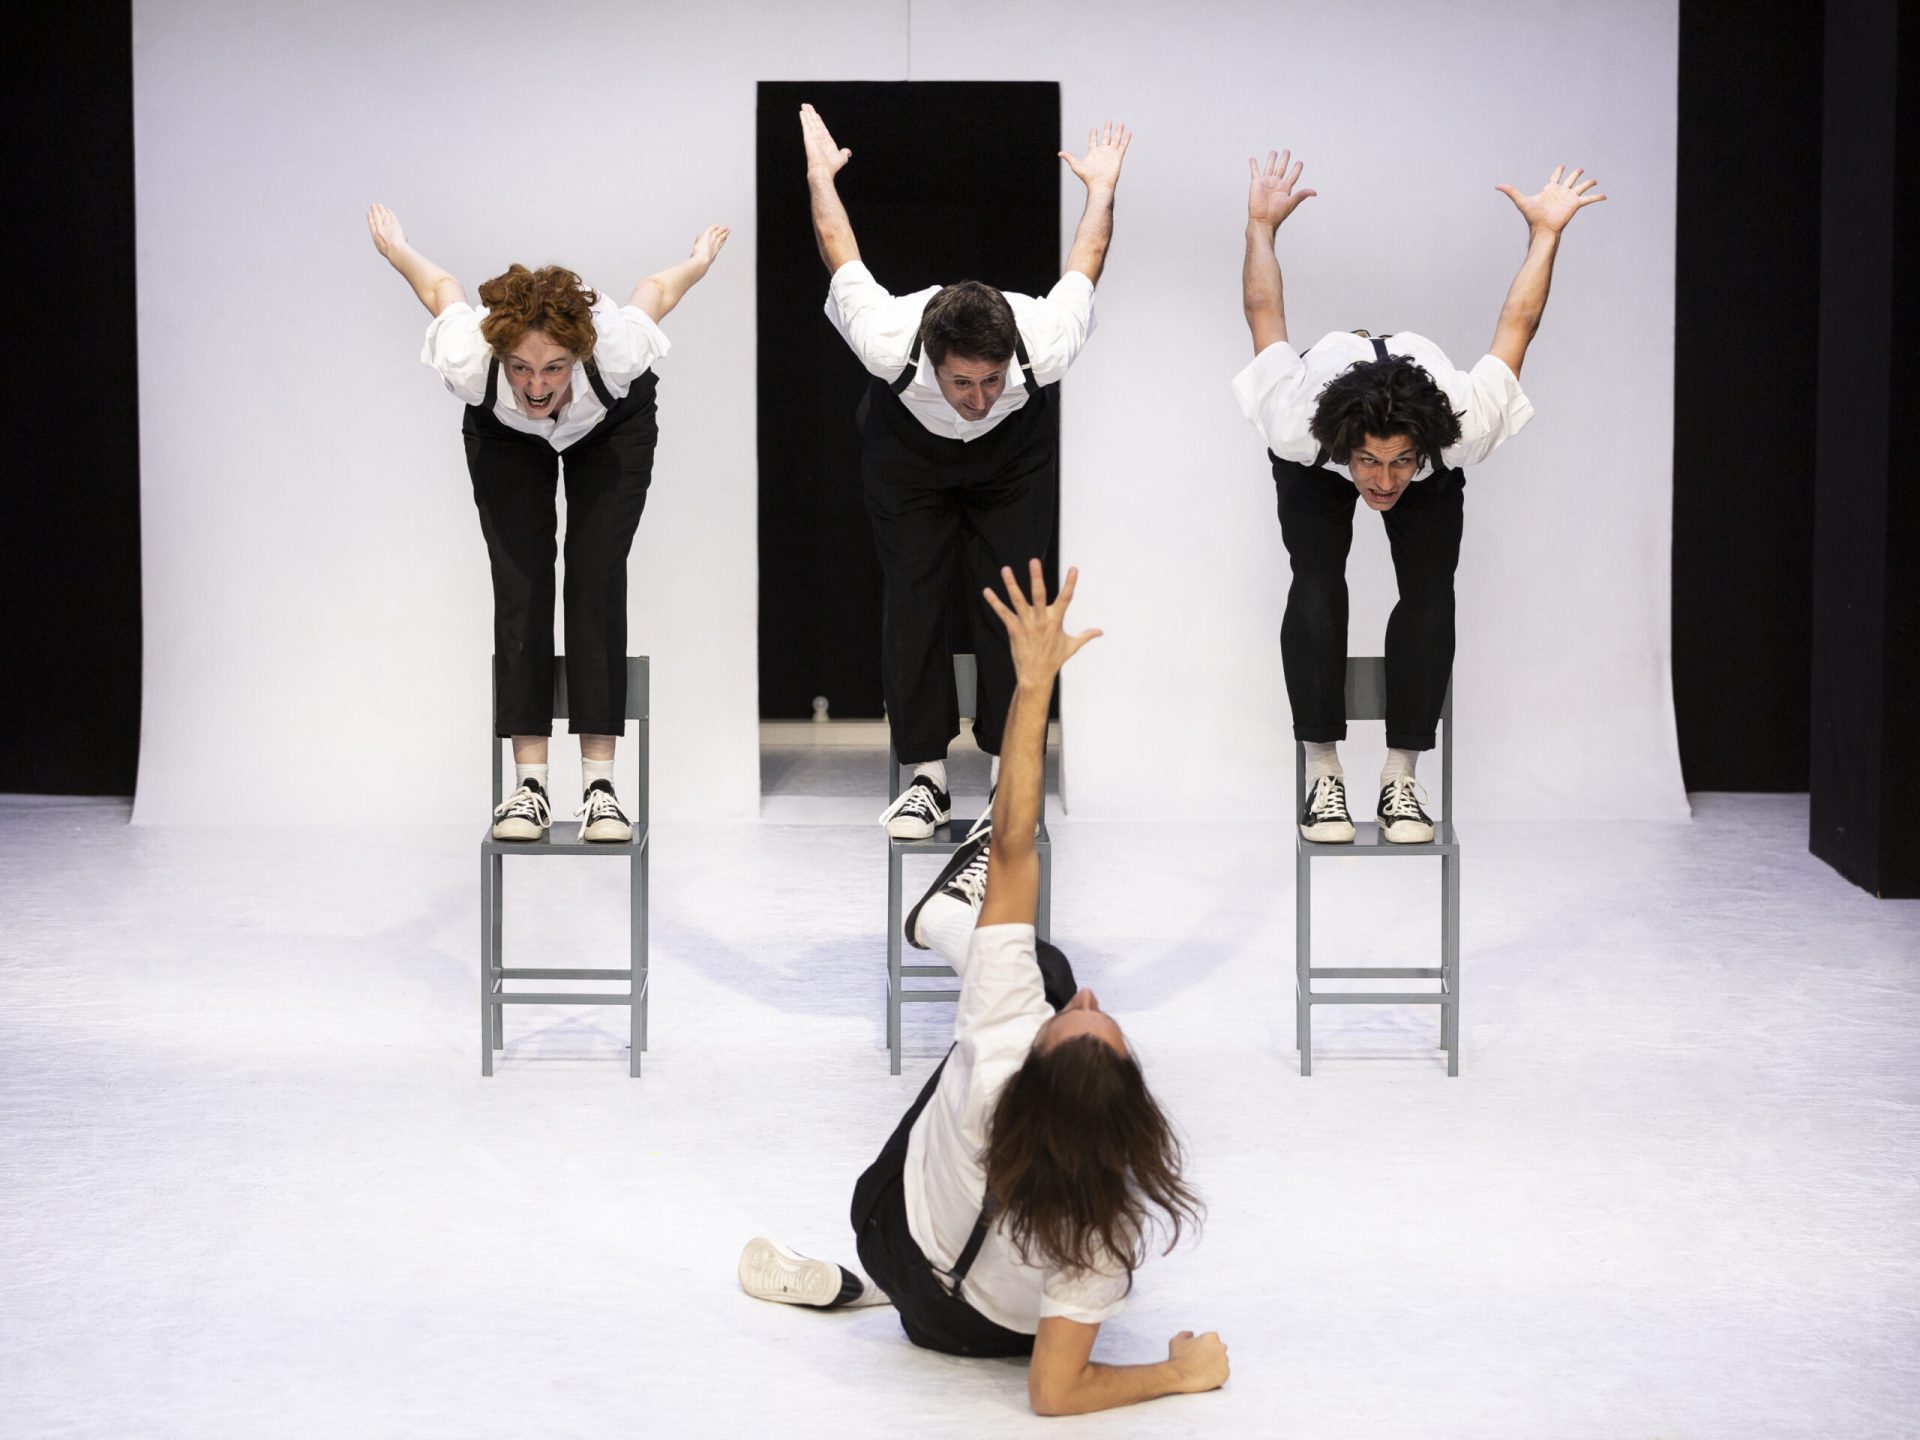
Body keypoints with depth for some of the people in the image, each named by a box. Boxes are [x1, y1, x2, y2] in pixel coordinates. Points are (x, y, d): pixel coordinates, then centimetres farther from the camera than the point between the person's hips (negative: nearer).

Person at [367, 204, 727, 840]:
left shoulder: (615, 349, -43)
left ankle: (599, 783, -12)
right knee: (520, 588, -11)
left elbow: (654, 291, -19)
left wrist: (697, 263, 2)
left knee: (597, 583, -12)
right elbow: (443, 289, -17)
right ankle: (529, 783, -9)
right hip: (504, 437, 1)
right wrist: (396, 251, 4)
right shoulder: (469, 360, -41)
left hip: (612, 430, -1)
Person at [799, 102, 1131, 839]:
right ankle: (927, 775, 0)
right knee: (912, 597, -6)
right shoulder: (888, 344, -42)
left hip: (1018, 450, 0)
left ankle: (1010, 770, 2)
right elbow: (840, 253, -20)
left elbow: (1084, 262, -19)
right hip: (906, 444, 0)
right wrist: (820, 174, -1)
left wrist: (1102, 189, 1)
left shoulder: (1043, 348, -41)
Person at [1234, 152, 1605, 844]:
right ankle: (1323, 773, -15)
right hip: (1315, 475, -1)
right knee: (1317, 588, -23)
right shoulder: (1297, 428, -44)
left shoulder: (1462, 428, -44)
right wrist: (1261, 226, -12)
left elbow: (1516, 325, -27)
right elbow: (1265, 314, -27)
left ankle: (1401, 775, -11)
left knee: (1430, 596, -19)